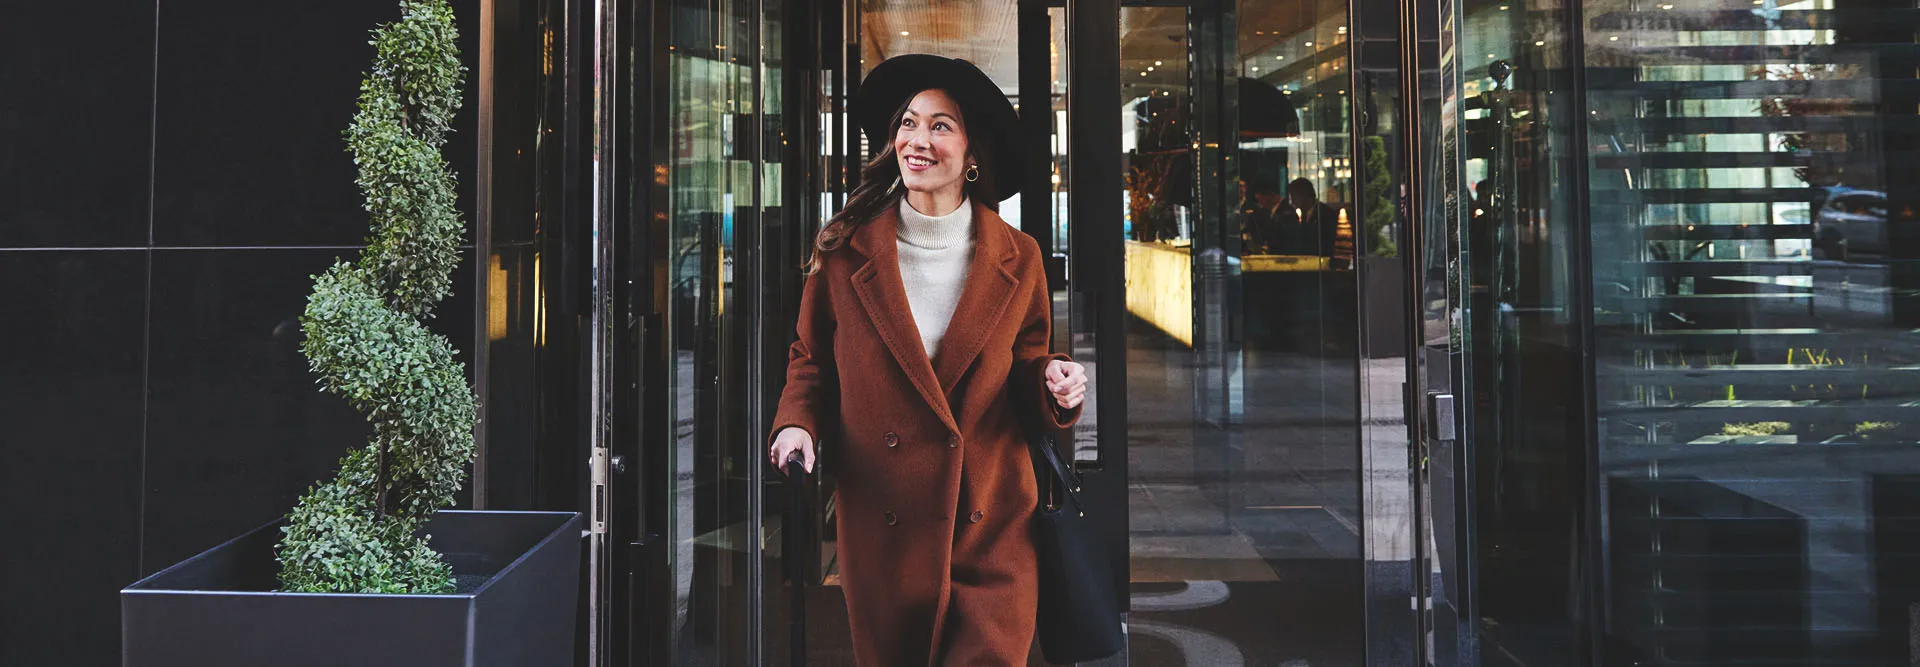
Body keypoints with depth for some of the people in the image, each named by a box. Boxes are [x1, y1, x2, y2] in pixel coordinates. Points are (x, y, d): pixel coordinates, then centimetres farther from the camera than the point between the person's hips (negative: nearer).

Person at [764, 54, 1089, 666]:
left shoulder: (1017, 259, 1)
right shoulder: (845, 250, -2)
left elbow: (1026, 373, 11)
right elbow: (811, 362, 8)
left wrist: (1055, 384, -11)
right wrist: (799, 425, -10)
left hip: (993, 530, 0)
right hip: (880, 531, 0)